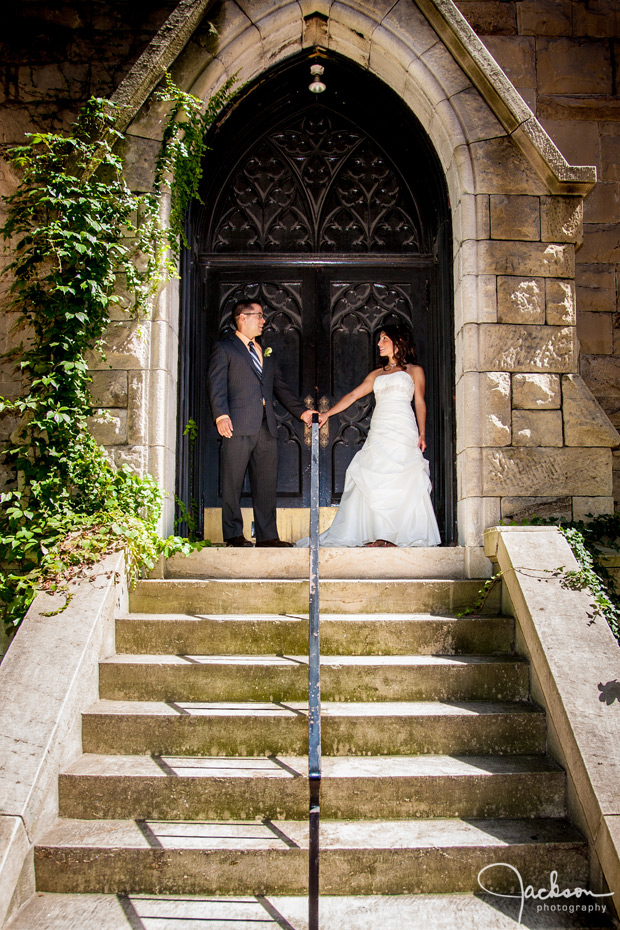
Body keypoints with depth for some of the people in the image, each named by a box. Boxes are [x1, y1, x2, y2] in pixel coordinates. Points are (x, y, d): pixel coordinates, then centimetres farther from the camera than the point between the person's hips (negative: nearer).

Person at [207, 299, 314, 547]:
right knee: (233, 482, -2)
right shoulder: (224, 348, 6)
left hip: (266, 426, 6)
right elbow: (216, 384, -4)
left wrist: (301, 411, 17)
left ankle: (267, 535, 9)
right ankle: (233, 534, 4)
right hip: (239, 425, -6)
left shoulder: (266, 352, 26)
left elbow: (280, 386, 26)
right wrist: (221, 415, -17)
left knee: (266, 484, 4)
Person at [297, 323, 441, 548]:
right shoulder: (377, 374, 23)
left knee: (404, 483, -9)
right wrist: (327, 414, 9)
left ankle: (401, 535, -6)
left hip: (403, 432, -4)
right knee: (373, 482, -5)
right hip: (379, 433, 4)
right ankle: (378, 535, -4)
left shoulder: (414, 370, 13)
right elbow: (353, 395, 18)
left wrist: (422, 433, -5)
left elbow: (420, 403, 6)